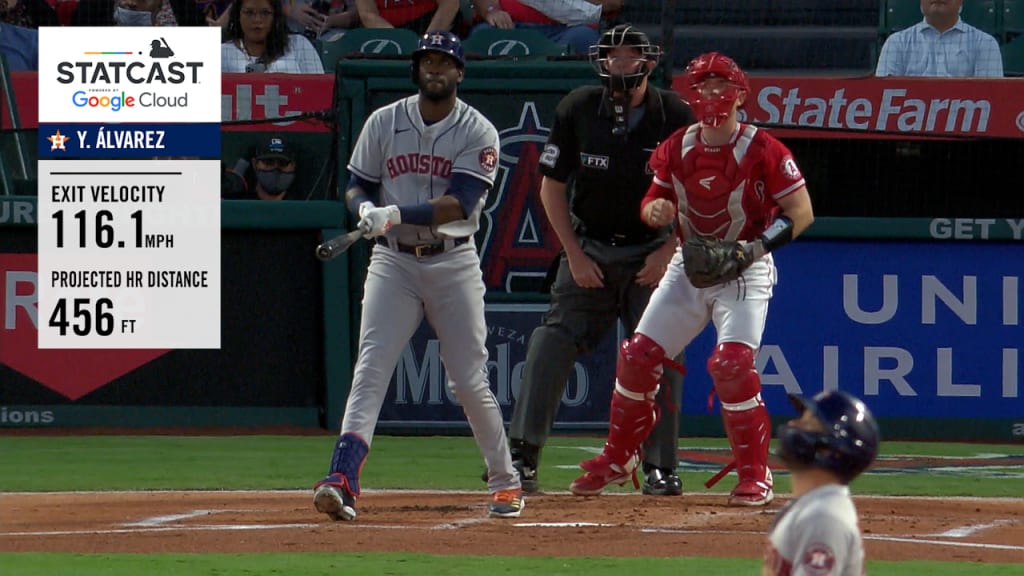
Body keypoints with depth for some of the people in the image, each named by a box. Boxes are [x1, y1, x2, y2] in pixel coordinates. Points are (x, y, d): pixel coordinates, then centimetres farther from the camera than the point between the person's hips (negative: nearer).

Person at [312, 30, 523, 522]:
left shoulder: (478, 132, -4)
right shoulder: (384, 123, 4)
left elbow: (460, 203, -16)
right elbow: (356, 186, 9)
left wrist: (398, 214, -28)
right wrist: (365, 209, -16)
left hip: (453, 264, -1)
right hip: (393, 261, 1)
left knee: (469, 381, 2)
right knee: (370, 370, -13)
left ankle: (505, 481, 20)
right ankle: (341, 482, -24)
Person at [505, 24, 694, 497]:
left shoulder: (676, 118, -9)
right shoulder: (578, 110, -7)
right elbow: (552, 187, 2)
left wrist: (667, 253, -10)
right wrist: (574, 255, -4)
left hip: (653, 253, -1)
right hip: (588, 249, 1)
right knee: (553, 343, -11)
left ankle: (661, 469, 3)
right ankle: (522, 456, -10)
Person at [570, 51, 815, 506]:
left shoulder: (761, 150, -14)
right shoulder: (677, 149, 2)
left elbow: (801, 212, -14)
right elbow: (655, 200, 11)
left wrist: (753, 249, -25)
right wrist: (654, 209, -15)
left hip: (744, 270, -5)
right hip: (689, 265, 6)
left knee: (732, 363, -21)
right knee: (638, 355, 1)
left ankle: (755, 476, -9)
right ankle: (618, 458, 21)